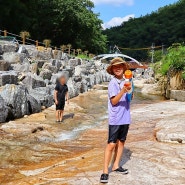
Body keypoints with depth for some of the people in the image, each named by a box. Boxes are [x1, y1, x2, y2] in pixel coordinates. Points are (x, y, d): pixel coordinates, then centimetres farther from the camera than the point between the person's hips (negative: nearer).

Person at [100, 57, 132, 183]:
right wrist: (122, 91, -30)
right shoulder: (113, 83, -11)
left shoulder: (126, 81, 7)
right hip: (115, 119, -6)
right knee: (111, 144, -4)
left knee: (121, 141, 14)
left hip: (125, 118, 7)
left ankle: (116, 166, 27)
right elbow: (113, 101, -18)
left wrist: (129, 91, -5)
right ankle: (105, 171, 4)